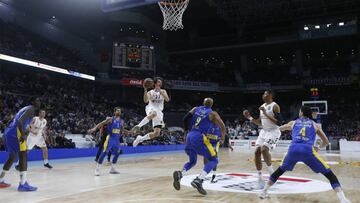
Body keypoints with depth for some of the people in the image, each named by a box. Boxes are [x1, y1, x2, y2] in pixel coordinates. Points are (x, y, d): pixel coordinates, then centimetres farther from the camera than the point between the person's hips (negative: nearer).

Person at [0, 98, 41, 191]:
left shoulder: (26, 109, 26)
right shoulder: (31, 109, -4)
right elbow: (20, 121, -20)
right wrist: (23, 135, -26)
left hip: (9, 133, 10)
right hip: (15, 133, -10)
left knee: (12, 157, 23)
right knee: (23, 156, -13)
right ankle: (23, 184, -19)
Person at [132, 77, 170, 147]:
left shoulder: (163, 91, 16)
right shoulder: (150, 92, 11)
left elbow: (167, 99, -3)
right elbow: (146, 101, -8)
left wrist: (160, 91, -13)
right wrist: (145, 90, -19)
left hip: (159, 112, 3)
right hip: (151, 108, -3)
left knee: (157, 133, -8)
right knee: (153, 114, -45)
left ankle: (140, 139, 8)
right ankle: (138, 126, -43)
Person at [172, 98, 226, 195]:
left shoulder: (196, 109, 19)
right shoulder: (212, 114, 7)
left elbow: (185, 119, 11)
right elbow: (222, 127, 3)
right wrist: (222, 139, 20)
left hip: (189, 137, 5)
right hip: (199, 138, -5)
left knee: (192, 161, 22)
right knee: (213, 160, 4)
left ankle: (180, 174, -9)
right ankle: (198, 180, -17)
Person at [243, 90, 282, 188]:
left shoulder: (275, 106, -12)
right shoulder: (262, 106, 12)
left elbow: (279, 122, -20)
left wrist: (266, 114, -24)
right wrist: (250, 117, 5)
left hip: (273, 132, -8)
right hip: (263, 132, 8)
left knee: (264, 149, -26)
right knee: (257, 152, -4)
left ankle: (271, 171, -3)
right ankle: (260, 178, 4)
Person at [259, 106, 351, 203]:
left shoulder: (293, 123, 27)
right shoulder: (314, 125, 26)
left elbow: (280, 128, 47)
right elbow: (326, 142, 31)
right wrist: (318, 148, 51)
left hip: (293, 149, 2)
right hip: (308, 150, -1)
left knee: (280, 170, 26)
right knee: (329, 173, 11)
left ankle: (264, 191, 27)